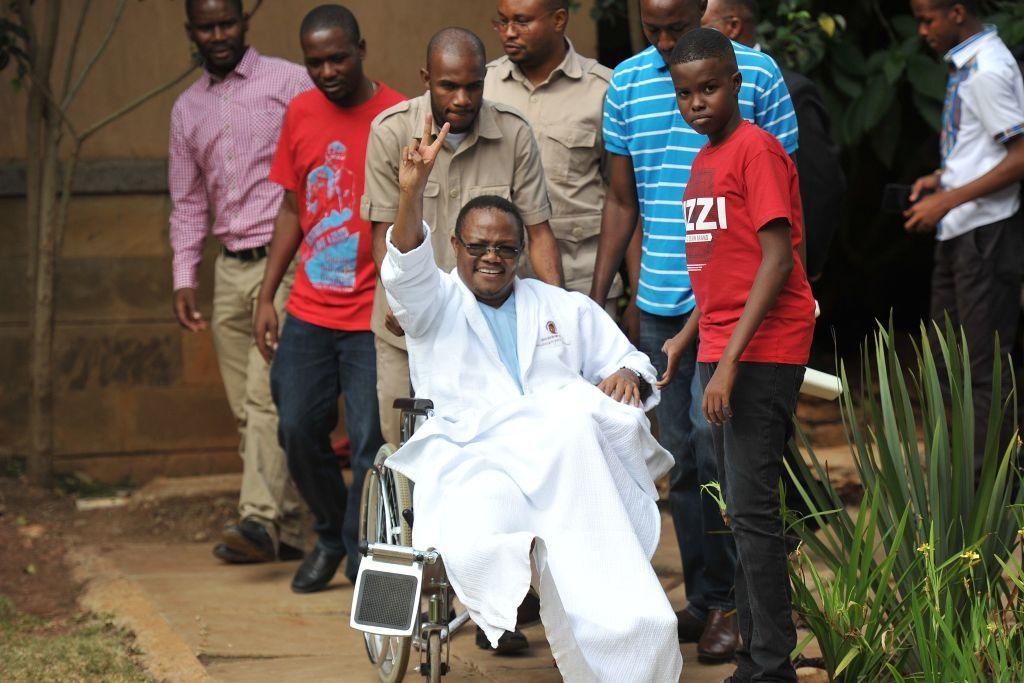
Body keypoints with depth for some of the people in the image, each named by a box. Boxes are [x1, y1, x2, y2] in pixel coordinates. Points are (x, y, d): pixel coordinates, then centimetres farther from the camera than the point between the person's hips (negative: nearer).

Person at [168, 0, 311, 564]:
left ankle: (260, 519, -23)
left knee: (266, 395, -17)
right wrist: (184, 278, 10)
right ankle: (288, 530, 10)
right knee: (247, 409, 5)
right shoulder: (188, 109, 16)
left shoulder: (288, 82, 0)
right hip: (231, 268, 6)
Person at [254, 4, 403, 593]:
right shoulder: (301, 113, 8)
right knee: (299, 430, 7)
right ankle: (330, 537, 30)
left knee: (370, 444, -5)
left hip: (374, 317, -5)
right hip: (309, 311, 5)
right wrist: (267, 296, 13)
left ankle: (362, 554, 13)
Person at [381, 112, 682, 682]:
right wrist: (412, 193, -22)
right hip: (473, 462, -2)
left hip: (564, 459, 2)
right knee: (475, 544, -39)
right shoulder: (436, 304, 19)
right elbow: (406, 271, -3)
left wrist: (629, 377, -2)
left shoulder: (567, 310, 28)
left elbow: (631, 363, 26)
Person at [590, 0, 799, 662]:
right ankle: (704, 599, 17)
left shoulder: (758, 73, -4)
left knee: (714, 440, -12)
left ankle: (727, 601, 0)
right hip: (660, 302, 4)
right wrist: (597, 298, 11)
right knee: (681, 456, 8)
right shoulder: (628, 82, 8)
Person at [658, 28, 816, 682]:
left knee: (752, 509, -11)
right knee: (745, 511, 11)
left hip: (763, 353, -9)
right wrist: (686, 339, 21)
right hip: (721, 355, 9)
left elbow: (778, 261, -17)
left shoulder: (758, 150, -11)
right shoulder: (705, 161, 16)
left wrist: (730, 361, -21)